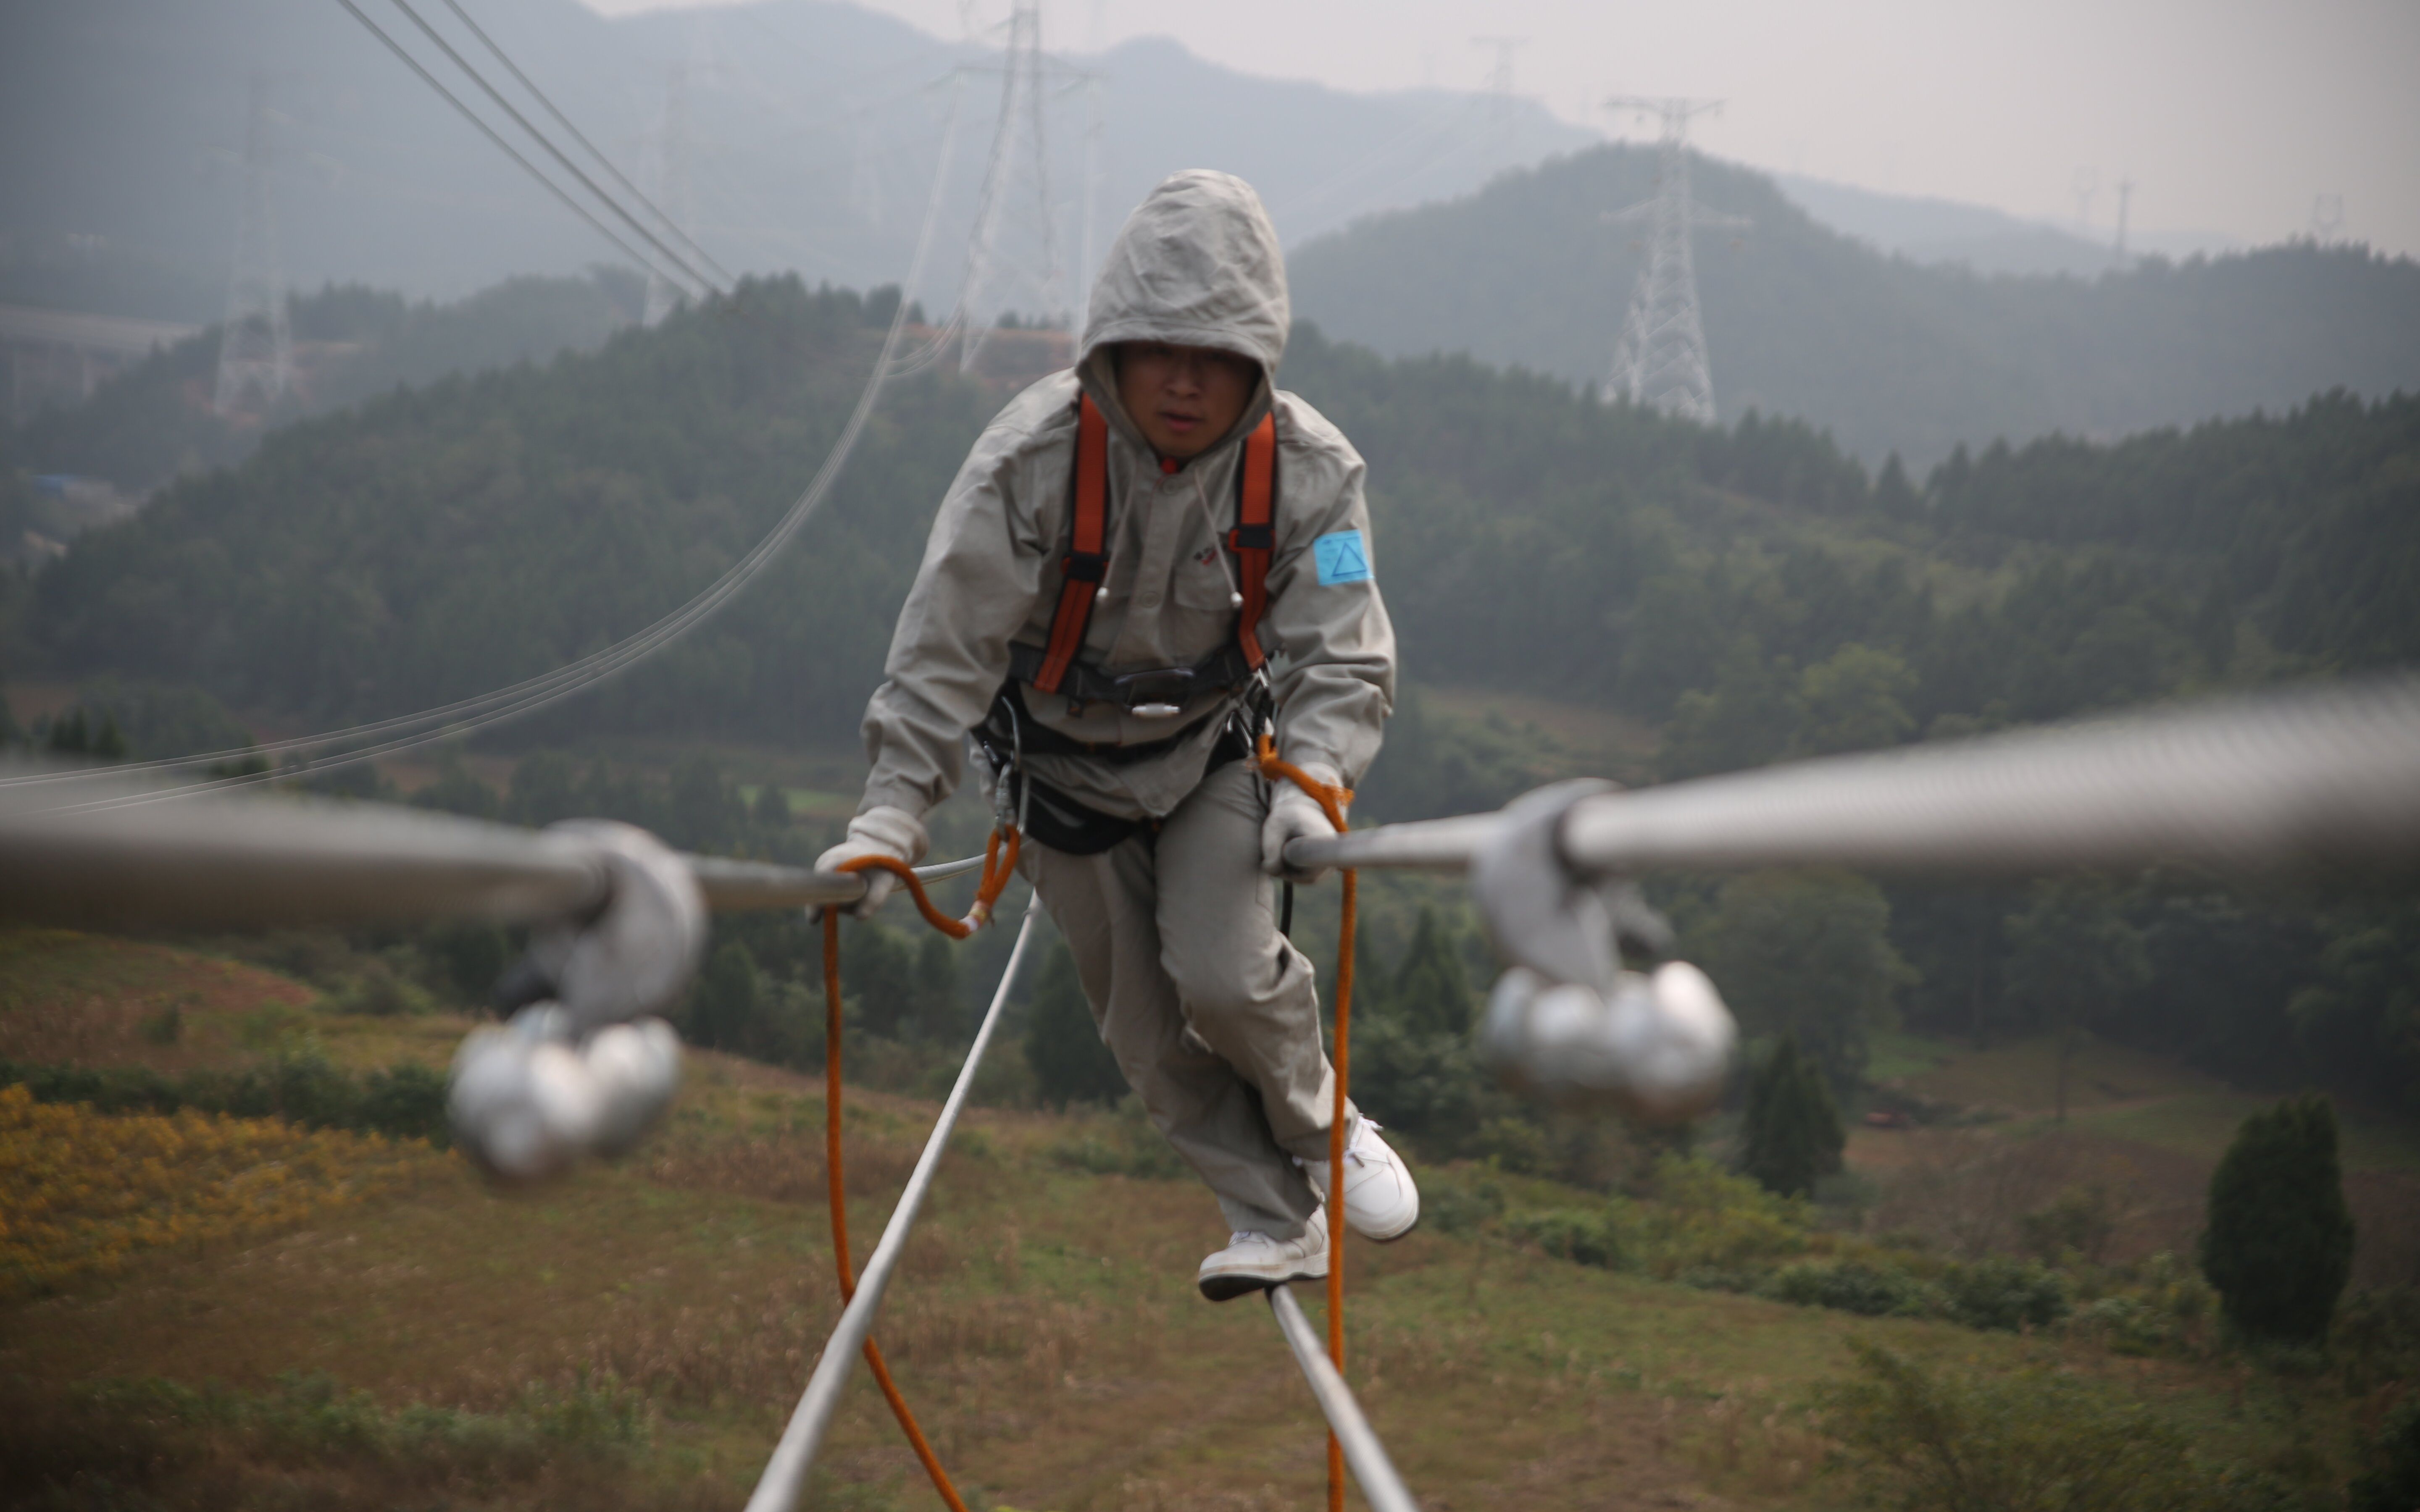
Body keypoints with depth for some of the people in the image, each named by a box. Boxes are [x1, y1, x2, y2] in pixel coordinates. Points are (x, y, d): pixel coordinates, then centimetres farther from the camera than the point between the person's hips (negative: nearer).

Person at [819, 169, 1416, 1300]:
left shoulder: (1307, 470, -21)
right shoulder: (1032, 458, -27)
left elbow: (1343, 659, -21)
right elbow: (945, 647, -25)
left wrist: (1312, 784, -39)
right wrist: (891, 816, -32)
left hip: (1216, 749, 0)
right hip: (1064, 766, 0)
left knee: (1222, 975, -19)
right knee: (1148, 1031, 2)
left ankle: (1318, 1124, 12)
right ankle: (1276, 1220, 19)